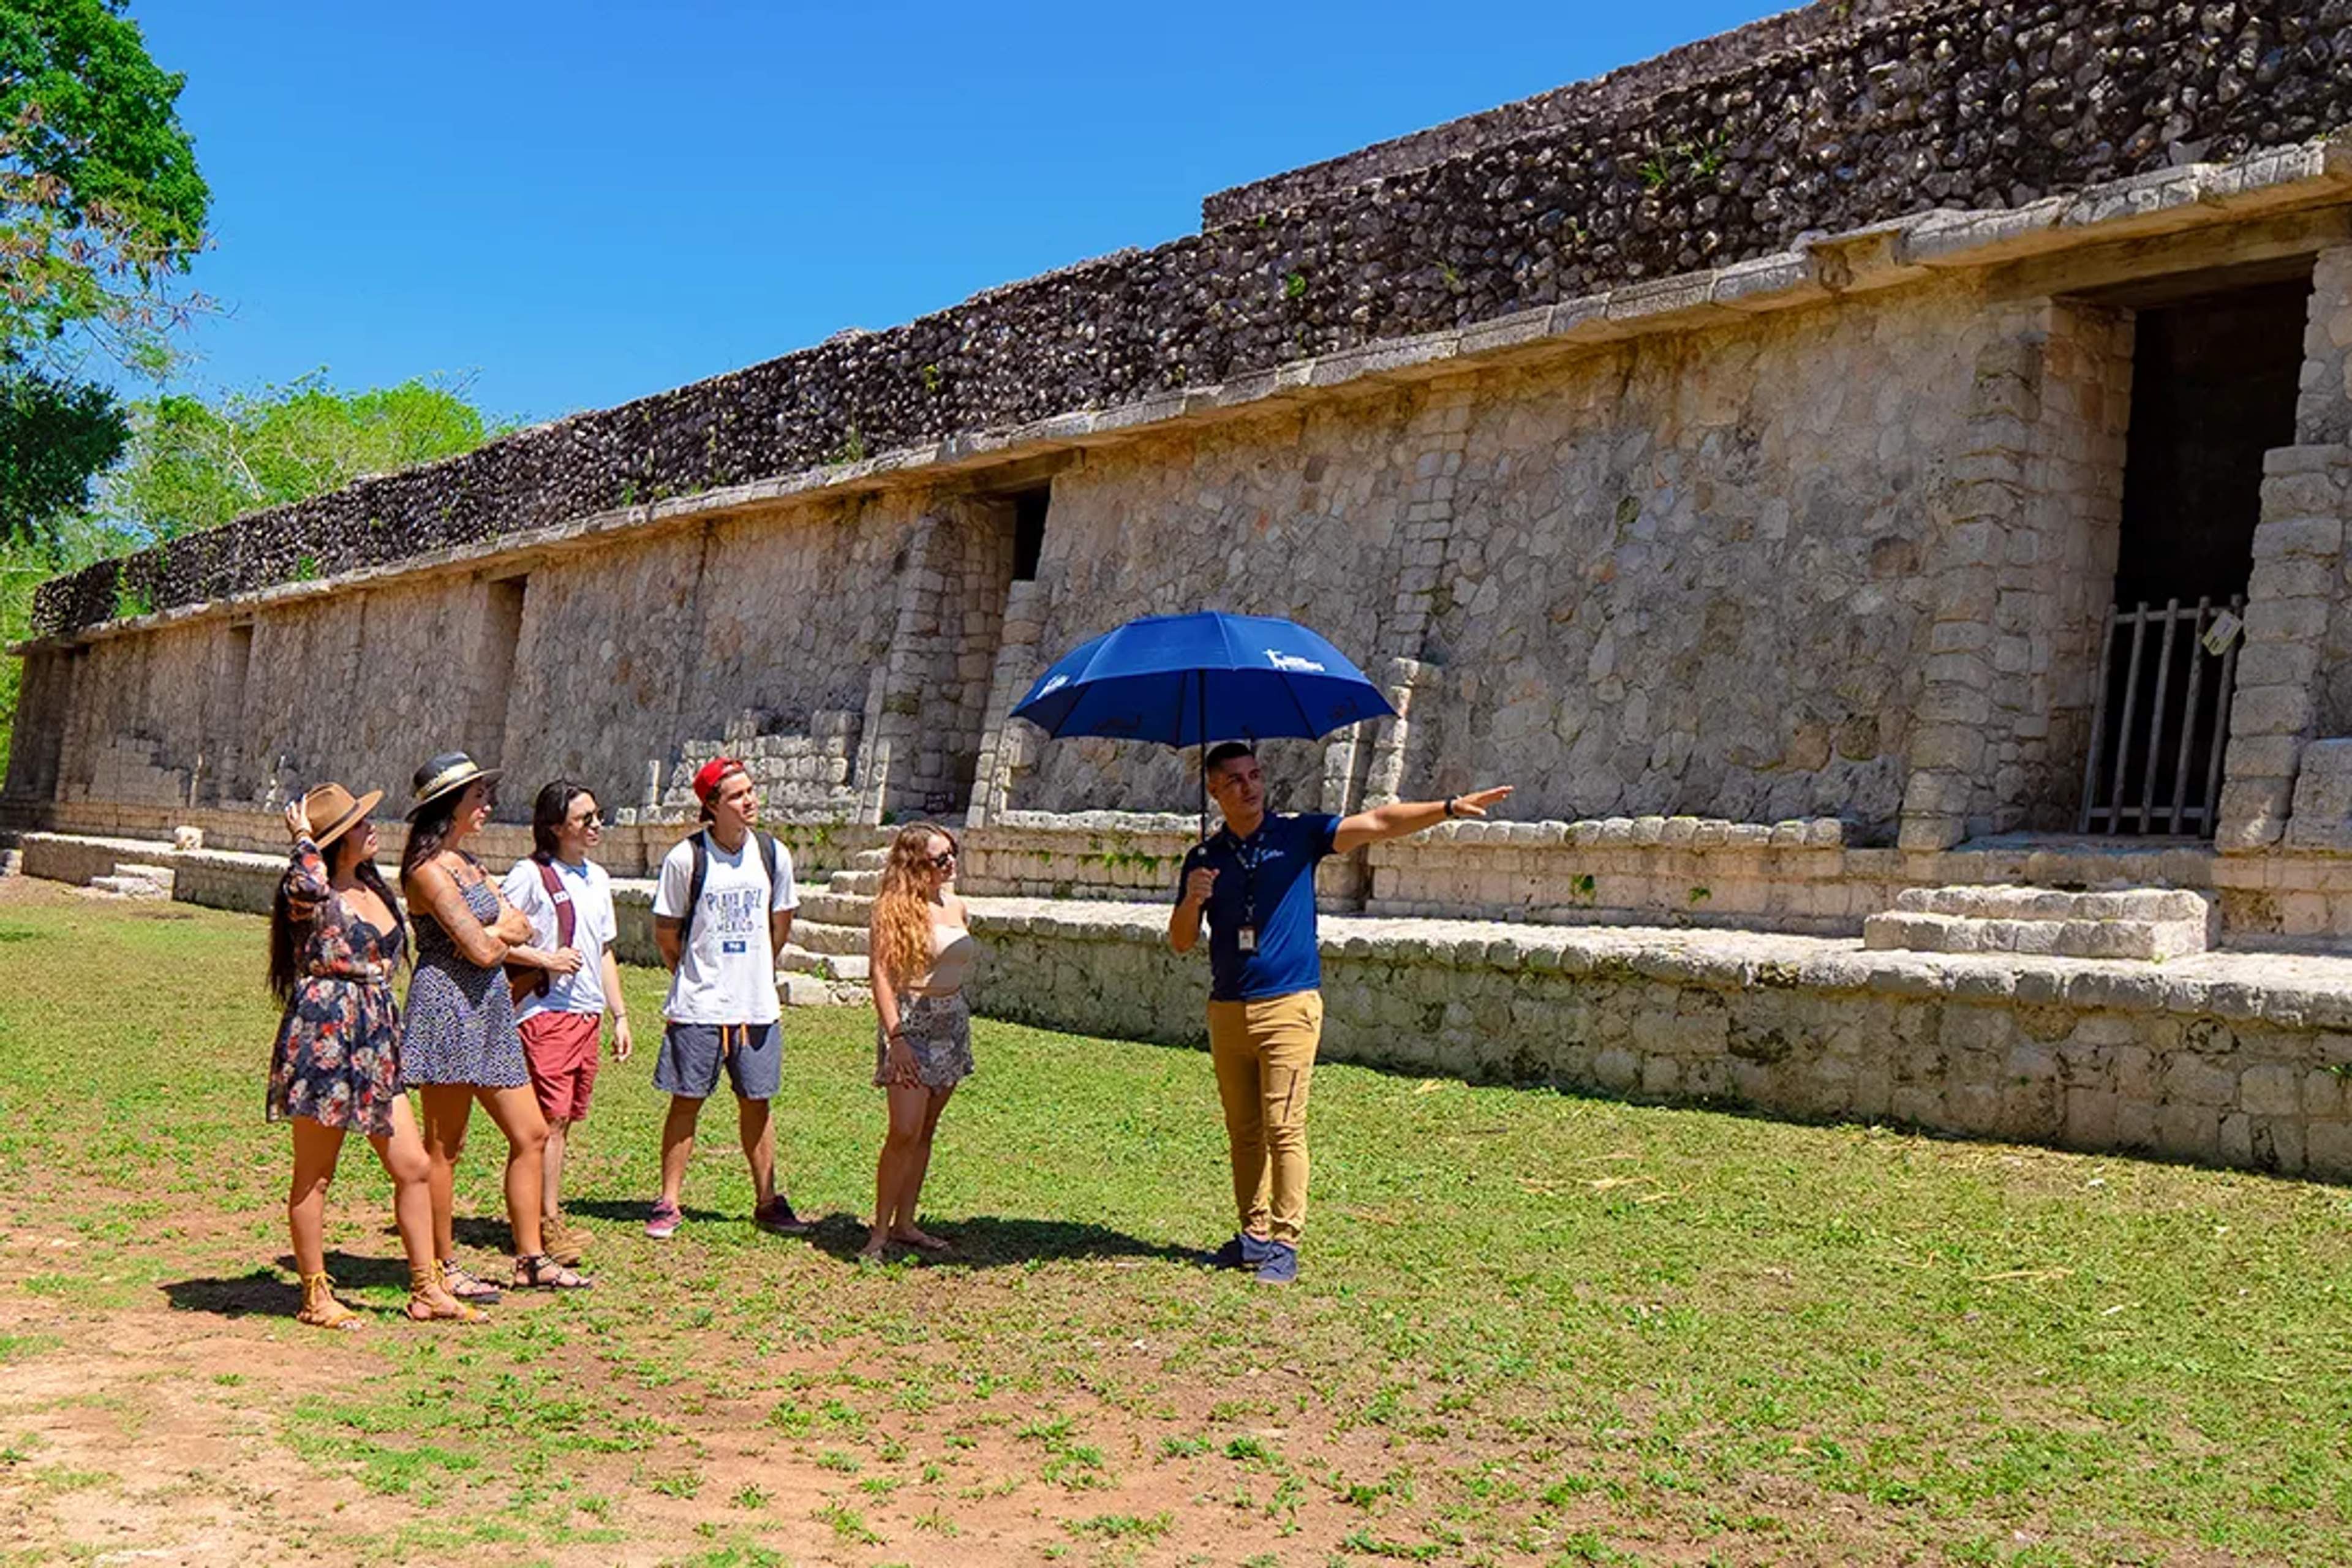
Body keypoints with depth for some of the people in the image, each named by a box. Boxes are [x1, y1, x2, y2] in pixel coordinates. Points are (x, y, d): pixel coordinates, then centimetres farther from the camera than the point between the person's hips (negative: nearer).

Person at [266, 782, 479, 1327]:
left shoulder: (374, 888, 14)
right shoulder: (310, 893, -9)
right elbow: (309, 886, -37)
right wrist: (304, 839, -19)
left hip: (375, 1043, 8)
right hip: (323, 1039, -8)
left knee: (412, 1167, 6)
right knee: (314, 1176, 4)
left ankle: (427, 1291, 14)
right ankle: (315, 1296, 15)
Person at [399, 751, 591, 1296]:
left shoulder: (467, 862, 16)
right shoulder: (429, 869, -12)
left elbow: (520, 925, 13)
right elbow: (481, 950, -17)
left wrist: (499, 931, -5)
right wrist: (500, 932, 2)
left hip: (489, 1011, 9)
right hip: (446, 1009, -9)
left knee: (531, 1135, 9)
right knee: (444, 1146, 0)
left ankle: (531, 1259, 17)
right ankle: (441, 1267, 10)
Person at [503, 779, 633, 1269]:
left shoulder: (597, 878, 16)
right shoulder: (530, 875, -7)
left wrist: (620, 1015, 19)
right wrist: (545, 959, -16)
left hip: (588, 1013, 7)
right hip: (545, 1012, -7)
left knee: (565, 1119, 9)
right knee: (552, 1119, -8)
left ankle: (547, 1215, 16)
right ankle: (548, 1222, -4)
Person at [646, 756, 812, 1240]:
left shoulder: (773, 853, 1)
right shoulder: (686, 858, -10)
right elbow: (666, 932, -1)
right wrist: (693, 978, 8)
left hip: (757, 1004, 3)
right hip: (698, 1005, -3)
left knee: (756, 1103, 11)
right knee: (687, 1101, 3)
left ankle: (767, 1203, 20)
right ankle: (668, 1203, 13)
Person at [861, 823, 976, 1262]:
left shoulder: (956, 906, 12)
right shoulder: (893, 909, -9)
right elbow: (880, 974, -14)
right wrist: (895, 1036, -20)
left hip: (953, 1023, 7)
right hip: (911, 1022, -7)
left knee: (926, 1131, 10)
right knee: (905, 1130, -12)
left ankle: (905, 1223, 17)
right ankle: (880, 1231, -4)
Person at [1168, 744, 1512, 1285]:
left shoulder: (1299, 835, 2)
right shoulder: (1204, 858, 9)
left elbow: (1378, 824, -5)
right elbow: (1181, 942, 9)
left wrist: (1450, 807, -15)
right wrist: (1192, 900, -12)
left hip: (1289, 1004, -3)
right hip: (1227, 1011, 3)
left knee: (1283, 1127, -8)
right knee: (1244, 1132, 8)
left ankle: (1285, 1242, -4)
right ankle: (1254, 1234, 17)